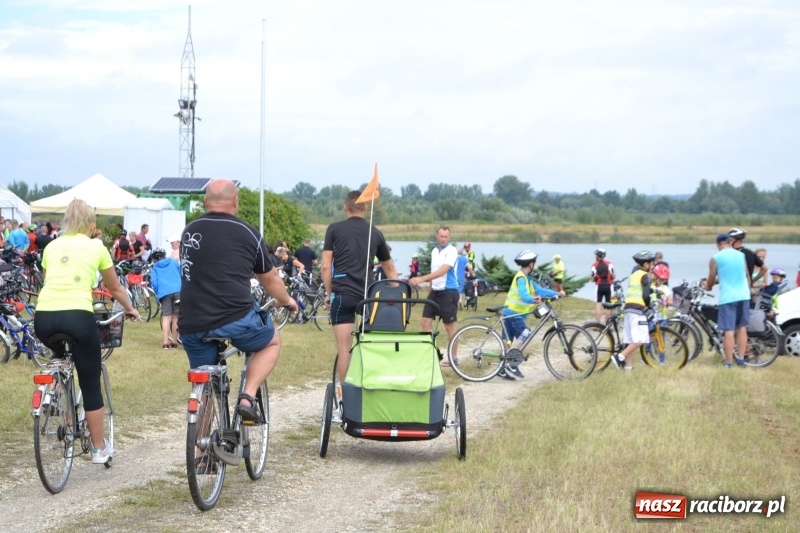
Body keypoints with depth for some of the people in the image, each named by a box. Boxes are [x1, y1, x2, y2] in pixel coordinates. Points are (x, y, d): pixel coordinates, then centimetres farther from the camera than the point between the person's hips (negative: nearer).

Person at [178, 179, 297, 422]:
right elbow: (270, 279, 16)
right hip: (235, 319, -4)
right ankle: (247, 398, 5)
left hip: (191, 326, 4)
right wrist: (286, 301, 37)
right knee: (272, 341, 24)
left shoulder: (189, 231, 12)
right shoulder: (247, 233, 2)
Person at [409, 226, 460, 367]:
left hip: (448, 292, -7)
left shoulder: (451, 251, -14)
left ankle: (454, 357, 11)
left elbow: (442, 271, -26)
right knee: (426, 320, 2)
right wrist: (430, 287, 16)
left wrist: (421, 279, -34)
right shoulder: (434, 251, 10)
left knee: (449, 325, 1)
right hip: (434, 291, 7)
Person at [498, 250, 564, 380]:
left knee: (508, 341, 10)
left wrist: (556, 293, 3)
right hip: (515, 313, -9)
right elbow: (524, 295, -32)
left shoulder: (526, 277, 13)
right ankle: (512, 366, -9)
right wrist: (533, 300, -52)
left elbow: (538, 289, 10)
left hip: (510, 312, 9)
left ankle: (503, 369, 12)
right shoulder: (521, 278, -17)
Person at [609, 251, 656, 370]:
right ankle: (620, 357, -19)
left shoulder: (633, 275, 22)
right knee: (640, 339, -10)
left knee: (631, 340, 9)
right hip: (638, 310, -9)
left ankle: (628, 365, 7)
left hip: (628, 308, 9)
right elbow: (646, 295, -13)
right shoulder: (645, 276, -6)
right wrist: (648, 306, 2)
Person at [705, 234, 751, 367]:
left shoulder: (716, 258, -3)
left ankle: (729, 362, -4)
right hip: (743, 295, 4)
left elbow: (711, 279, 5)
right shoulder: (741, 255, 10)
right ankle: (741, 358, 12)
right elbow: (747, 276, 17)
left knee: (729, 330, -4)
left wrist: (708, 286, 27)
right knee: (742, 327, 13)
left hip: (727, 297, -4)